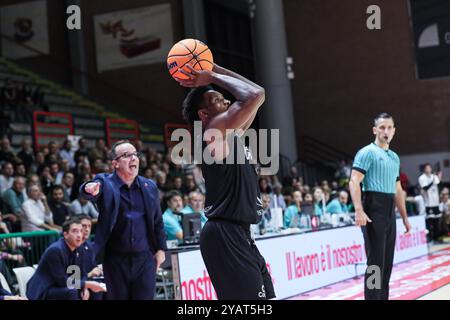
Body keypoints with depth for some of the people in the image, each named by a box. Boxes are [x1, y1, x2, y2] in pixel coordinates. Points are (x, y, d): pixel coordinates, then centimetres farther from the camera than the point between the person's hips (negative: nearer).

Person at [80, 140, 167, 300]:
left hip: (145, 258, 2)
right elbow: (89, 191, -25)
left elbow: (158, 221, 14)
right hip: (116, 259, -2)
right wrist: (91, 189, -48)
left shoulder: (150, 186, 7)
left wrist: (161, 249, 9)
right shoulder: (105, 183, -3)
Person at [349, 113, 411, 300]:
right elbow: (354, 182, -14)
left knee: (387, 262, 10)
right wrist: (359, 211, -26)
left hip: (390, 212, 8)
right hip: (374, 210, -8)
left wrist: (405, 217, 22)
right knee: (376, 262, -9)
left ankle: (383, 297, 18)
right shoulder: (367, 152, -5)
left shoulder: (395, 158, 19)